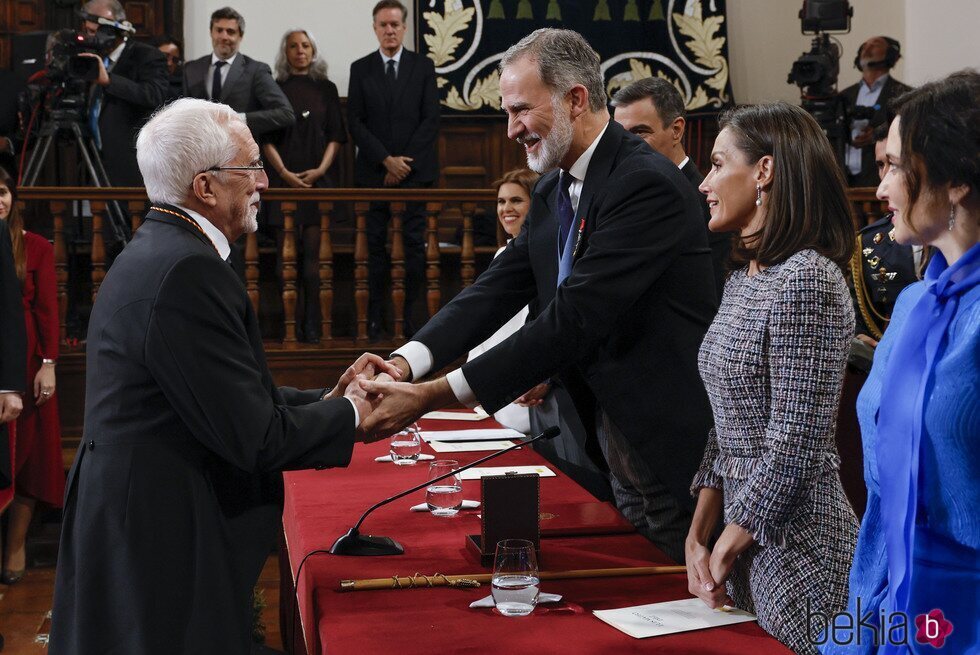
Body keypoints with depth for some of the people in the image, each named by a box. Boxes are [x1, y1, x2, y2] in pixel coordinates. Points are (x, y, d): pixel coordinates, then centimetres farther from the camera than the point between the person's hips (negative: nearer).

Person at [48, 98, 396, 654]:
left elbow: (229, 397, 10)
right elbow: (253, 437, -21)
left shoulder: (157, 252, 10)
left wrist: (327, 398, 5)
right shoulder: (186, 272, -22)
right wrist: (349, 413, -6)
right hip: (166, 550, -10)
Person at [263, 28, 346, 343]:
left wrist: (320, 169, -8)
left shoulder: (326, 89, 11)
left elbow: (335, 136, 7)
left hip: (318, 179, 0)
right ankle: (291, 323, 0)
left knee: (313, 252, -6)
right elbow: (267, 138, 4)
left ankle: (311, 324, -6)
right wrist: (284, 172, -10)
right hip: (284, 179, 0)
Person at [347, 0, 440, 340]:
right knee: (374, 244, 1)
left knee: (414, 244, -2)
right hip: (373, 171, 0)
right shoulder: (360, 69, 7)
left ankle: (408, 314, 3)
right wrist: (386, 160, -9)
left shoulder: (423, 66, 7)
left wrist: (405, 162, -7)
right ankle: (374, 317, 4)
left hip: (416, 170, 0)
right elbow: (355, 122, 1)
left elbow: (431, 119, 1)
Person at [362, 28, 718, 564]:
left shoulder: (648, 185, -22)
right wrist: (406, 361, -17)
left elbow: (574, 319, -28)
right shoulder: (553, 193, 8)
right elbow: (498, 288, 0)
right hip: (615, 440, 8)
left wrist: (434, 396, -28)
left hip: (674, 451, -8)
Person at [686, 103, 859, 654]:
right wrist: (698, 535, 5)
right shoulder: (744, 278, 10)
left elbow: (797, 447, -21)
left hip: (797, 544, -9)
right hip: (744, 549, 9)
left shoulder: (807, 280, -18)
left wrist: (728, 545, -12)